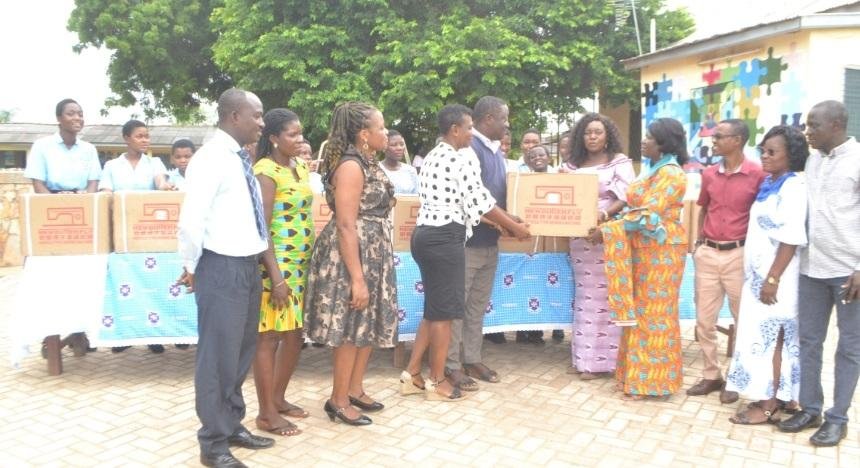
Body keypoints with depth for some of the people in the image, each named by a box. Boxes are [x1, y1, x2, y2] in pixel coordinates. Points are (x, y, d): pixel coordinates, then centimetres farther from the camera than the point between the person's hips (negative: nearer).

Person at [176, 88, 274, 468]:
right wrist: (191, 268, -9)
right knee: (219, 356, 2)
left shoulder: (241, 159, 11)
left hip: (248, 265, 9)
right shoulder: (211, 158, -16)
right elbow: (191, 221, -20)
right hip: (222, 268, -9)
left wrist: (254, 264, 15)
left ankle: (232, 426, 35)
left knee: (241, 353, 18)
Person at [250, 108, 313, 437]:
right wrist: (276, 277, -21)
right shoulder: (266, 172, -14)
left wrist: (309, 262, 16)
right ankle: (266, 413, 13)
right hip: (276, 264, -8)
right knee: (270, 336, 1)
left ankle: (278, 398, 31)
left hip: (301, 262, 8)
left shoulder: (301, 166, 10)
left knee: (295, 334, 15)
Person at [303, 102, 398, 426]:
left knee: (368, 326, 16)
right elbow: (345, 226, -23)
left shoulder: (366, 163, 11)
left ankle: (355, 389, 30)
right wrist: (357, 278, -25)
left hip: (372, 254, 10)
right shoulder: (351, 166, -19)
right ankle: (338, 400, 15)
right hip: (351, 256, -10)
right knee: (352, 328, 0)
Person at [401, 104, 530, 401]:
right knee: (443, 311, 1)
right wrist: (515, 227, 3)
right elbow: (481, 204, -11)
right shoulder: (462, 160, -12)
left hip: (425, 234, 9)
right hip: (445, 239, -9)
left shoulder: (431, 158, 16)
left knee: (433, 308, 17)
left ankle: (412, 374, 21)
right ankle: (437, 382, 13)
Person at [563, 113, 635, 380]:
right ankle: (582, 356, 14)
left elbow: (626, 198, -8)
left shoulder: (620, 162, 1)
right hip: (579, 236, 4)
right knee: (584, 296, 7)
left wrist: (604, 214, -24)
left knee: (604, 296, -3)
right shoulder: (572, 164, 13)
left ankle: (600, 360, 4)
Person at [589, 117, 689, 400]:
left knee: (655, 313, -2)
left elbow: (647, 215, -23)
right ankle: (638, 374, 22)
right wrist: (611, 225, -1)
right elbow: (637, 208, 14)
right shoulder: (653, 171, 15)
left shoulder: (670, 174, -15)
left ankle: (653, 382, 8)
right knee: (640, 311, 12)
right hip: (643, 248, 9)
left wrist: (608, 230, -19)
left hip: (660, 250, -9)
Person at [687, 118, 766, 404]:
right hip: (708, 254, 5)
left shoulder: (757, 175, -8)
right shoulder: (709, 174, 7)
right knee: (704, 320, 9)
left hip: (739, 254, -5)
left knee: (743, 319, 7)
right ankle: (711, 375, 23)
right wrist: (699, 243, 12)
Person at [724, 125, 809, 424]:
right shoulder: (768, 184, 12)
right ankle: (771, 398, 21)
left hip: (775, 277, -8)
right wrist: (757, 276, 15)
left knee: (769, 337, -3)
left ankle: (769, 405, 5)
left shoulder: (793, 187, -14)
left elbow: (791, 239, -20)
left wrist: (773, 279, -21)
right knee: (762, 336, 12)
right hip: (758, 274, 9)